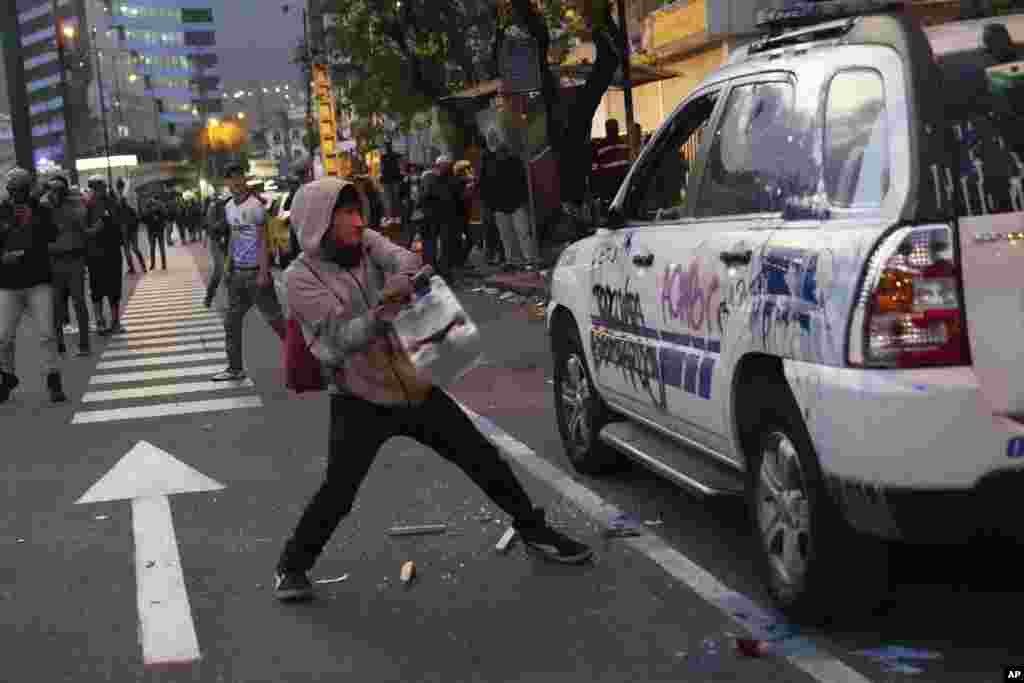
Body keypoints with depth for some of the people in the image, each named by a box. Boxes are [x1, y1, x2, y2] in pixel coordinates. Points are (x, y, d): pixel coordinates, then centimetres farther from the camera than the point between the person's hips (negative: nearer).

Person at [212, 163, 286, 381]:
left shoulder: (255, 206, -12)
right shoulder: (229, 207, 11)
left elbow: (263, 241, -13)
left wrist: (263, 273, -18)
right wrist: (228, 266, 16)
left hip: (255, 271, -8)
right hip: (237, 271, 8)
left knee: (273, 317, -4)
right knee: (232, 322, 9)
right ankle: (235, 368, 16)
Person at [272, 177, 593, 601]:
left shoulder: (366, 243, 1)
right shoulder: (302, 278, -12)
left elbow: (403, 259, -20)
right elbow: (341, 337, -22)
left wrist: (401, 278, -44)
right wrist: (380, 314, -41)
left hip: (415, 386, 4)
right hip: (359, 402, -4)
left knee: (483, 458, 7)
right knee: (337, 491, -13)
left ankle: (532, 529, 25)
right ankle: (292, 566, 10)